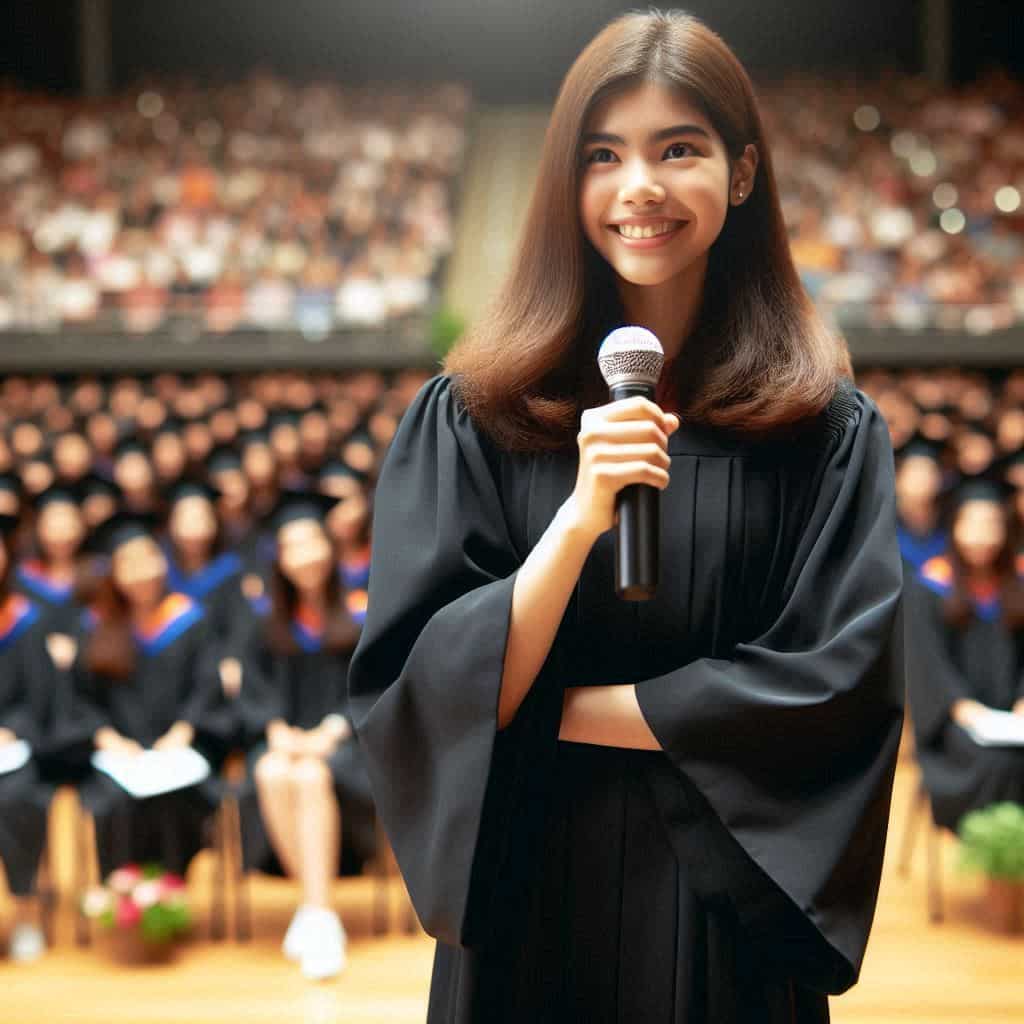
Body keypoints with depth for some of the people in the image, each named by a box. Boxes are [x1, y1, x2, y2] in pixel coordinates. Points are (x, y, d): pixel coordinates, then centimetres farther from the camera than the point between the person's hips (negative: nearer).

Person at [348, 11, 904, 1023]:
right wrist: (578, 518, -25)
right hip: (527, 893, 0)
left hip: (730, 900, 0)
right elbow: (415, 693, -11)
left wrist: (558, 710, -12)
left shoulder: (827, 427, -5)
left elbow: (841, 684, -11)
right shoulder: (470, 415, -6)